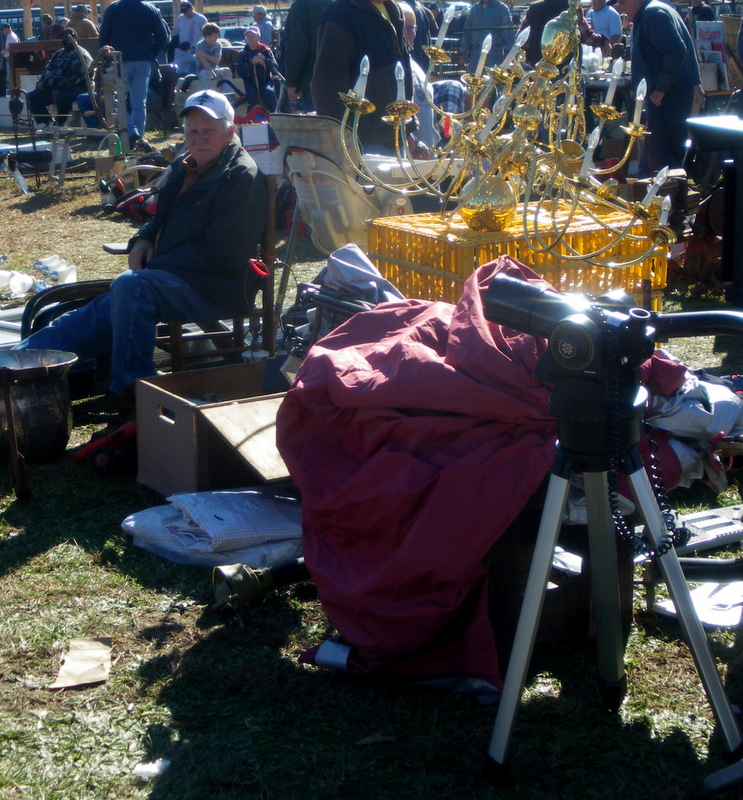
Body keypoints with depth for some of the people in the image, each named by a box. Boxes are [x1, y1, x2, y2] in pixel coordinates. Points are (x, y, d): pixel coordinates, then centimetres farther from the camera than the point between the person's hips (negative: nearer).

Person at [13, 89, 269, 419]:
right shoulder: (185, 168, 17)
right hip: (173, 278, 9)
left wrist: (156, 265, -14)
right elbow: (162, 219, 31)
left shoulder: (242, 176, -11)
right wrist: (142, 241, 7)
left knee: (130, 286, -32)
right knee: (97, 314, -1)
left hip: (217, 289, -9)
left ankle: (131, 389, -29)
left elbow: (219, 253, -18)